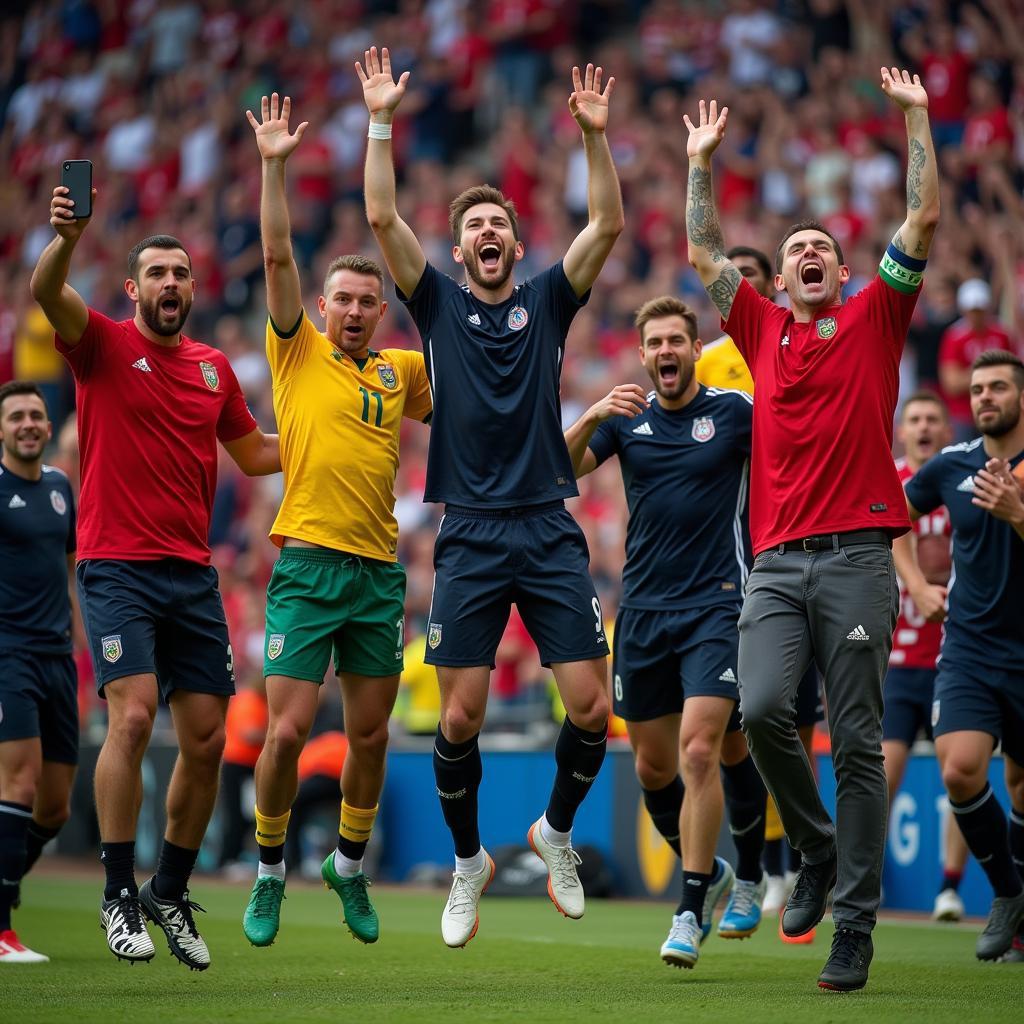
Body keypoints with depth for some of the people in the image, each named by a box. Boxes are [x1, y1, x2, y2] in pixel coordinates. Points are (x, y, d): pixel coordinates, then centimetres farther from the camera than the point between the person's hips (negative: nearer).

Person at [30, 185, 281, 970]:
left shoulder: (215, 367, 13)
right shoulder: (104, 345, -1)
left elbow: (254, 452, 28)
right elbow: (47, 294, -22)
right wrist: (67, 239, -41)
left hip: (193, 575, 5)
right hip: (117, 568, -5)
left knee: (207, 740, 4)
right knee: (132, 716, -20)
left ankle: (170, 893, 20)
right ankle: (119, 894, -11)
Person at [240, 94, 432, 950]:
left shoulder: (404, 370, 13)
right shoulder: (299, 353, 4)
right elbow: (277, 258, -5)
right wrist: (274, 168, -12)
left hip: (380, 569, 3)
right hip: (307, 564, -3)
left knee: (370, 733, 8)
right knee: (288, 730, -8)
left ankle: (350, 864, 27)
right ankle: (269, 870, 11)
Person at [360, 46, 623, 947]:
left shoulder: (547, 301, 11)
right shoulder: (439, 304, 10)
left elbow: (609, 226, 1)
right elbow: (382, 218, -1)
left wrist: (595, 134, -9)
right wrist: (381, 121, -7)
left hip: (550, 533, 1)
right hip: (470, 537, -1)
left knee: (591, 709, -6)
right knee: (461, 715, -4)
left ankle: (557, 831, 20)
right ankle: (469, 861, 17)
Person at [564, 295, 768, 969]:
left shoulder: (735, 412, 0)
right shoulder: (627, 419, 8)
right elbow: (556, 472, -2)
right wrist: (591, 420, -19)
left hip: (718, 605, -4)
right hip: (643, 610, 4)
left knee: (704, 749, -16)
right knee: (653, 764, 8)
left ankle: (721, 894, -7)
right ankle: (709, 872, 31)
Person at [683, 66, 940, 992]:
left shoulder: (874, 320, 11)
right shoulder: (764, 331, 17)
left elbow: (925, 222, 5)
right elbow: (704, 254, 22)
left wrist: (916, 117, 6)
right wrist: (703, 161, 22)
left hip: (857, 556, -2)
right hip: (778, 559, 2)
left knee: (857, 741, -4)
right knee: (762, 708, -18)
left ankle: (856, 923, -2)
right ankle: (817, 850, 8)